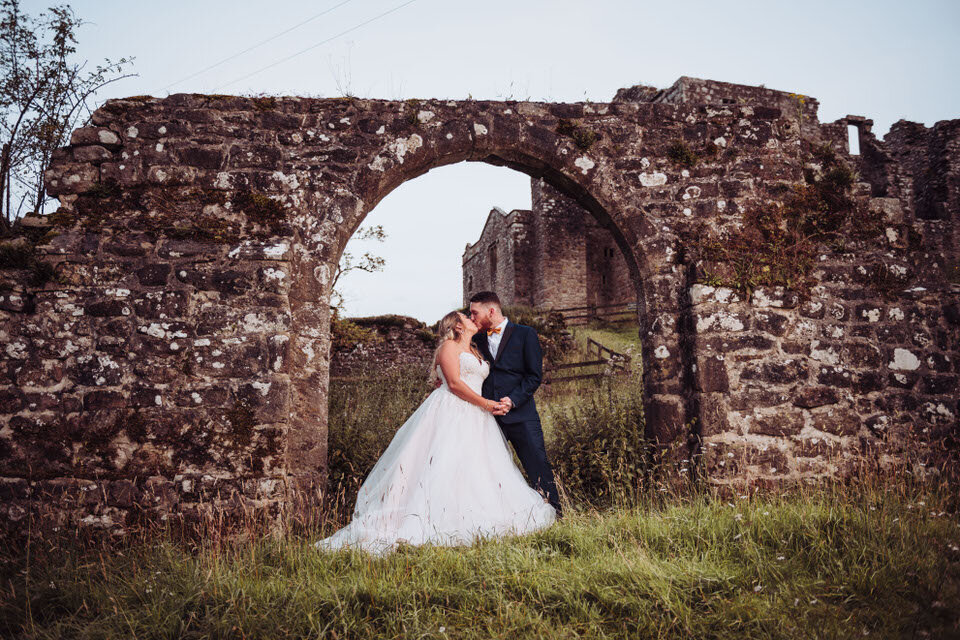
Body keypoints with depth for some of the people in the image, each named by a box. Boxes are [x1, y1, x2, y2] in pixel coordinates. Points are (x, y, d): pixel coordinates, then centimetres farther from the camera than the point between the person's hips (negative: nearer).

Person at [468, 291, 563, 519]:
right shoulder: (477, 339, 15)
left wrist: (512, 400, -13)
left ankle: (554, 515, 10)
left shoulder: (525, 334, 2)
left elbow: (535, 376, -2)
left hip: (520, 413, -4)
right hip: (488, 415, 4)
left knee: (538, 465, -3)